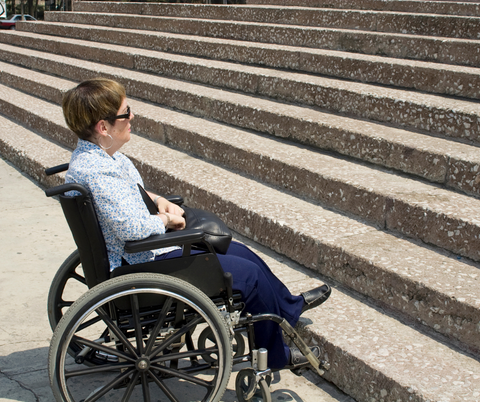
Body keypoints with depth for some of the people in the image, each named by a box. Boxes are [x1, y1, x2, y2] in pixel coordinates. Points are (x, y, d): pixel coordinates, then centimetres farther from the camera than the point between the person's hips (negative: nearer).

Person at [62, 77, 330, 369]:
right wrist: (166, 219, -13)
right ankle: (274, 356, 16)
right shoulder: (95, 171, -30)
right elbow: (131, 227, -33)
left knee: (241, 252, 17)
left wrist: (160, 201, 2)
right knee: (248, 274, -4)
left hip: (148, 247, 11)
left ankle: (290, 306, 38)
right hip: (143, 265, -11)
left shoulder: (97, 153, 3)